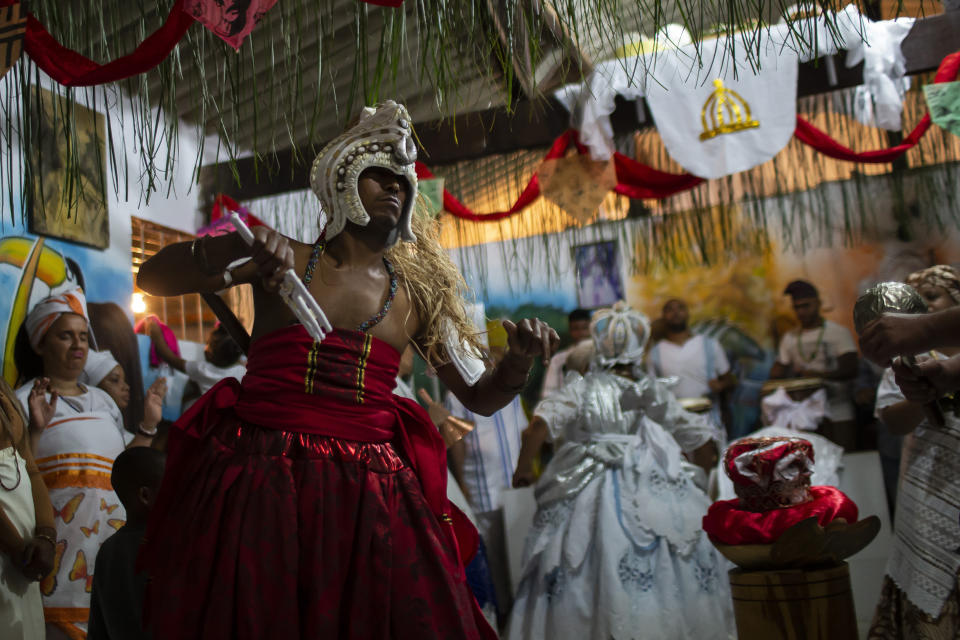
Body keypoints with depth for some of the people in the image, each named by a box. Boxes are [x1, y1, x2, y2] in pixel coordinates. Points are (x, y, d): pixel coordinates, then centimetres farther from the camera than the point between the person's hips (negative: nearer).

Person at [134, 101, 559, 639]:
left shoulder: (417, 294, 13)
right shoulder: (282, 257, 6)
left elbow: (479, 397, 15)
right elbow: (151, 278, 0)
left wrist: (520, 359, -7)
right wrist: (238, 252, -18)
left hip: (367, 492, 2)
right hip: (258, 480, -2)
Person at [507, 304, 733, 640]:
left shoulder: (581, 388, -1)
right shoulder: (656, 393, 8)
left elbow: (542, 422, -16)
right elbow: (698, 435, 18)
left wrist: (522, 468, -4)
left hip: (590, 500, -2)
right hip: (654, 497, 2)